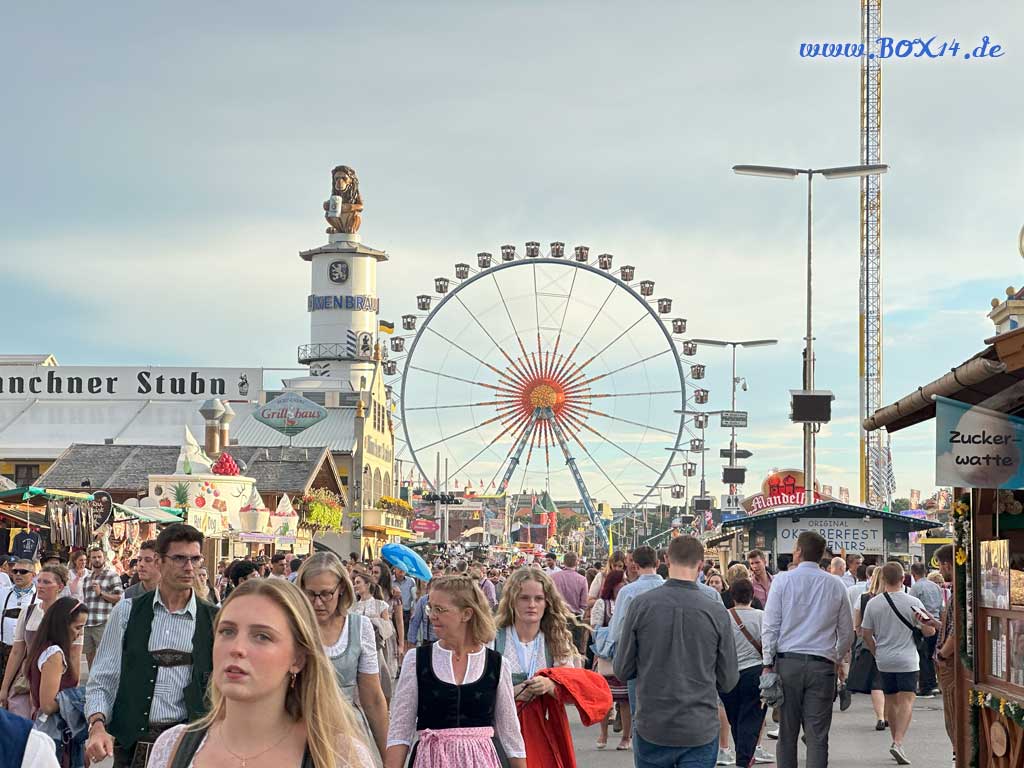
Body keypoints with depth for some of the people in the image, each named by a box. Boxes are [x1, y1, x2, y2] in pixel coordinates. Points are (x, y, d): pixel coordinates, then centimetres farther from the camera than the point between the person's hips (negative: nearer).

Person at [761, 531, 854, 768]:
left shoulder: (783, 580, -1)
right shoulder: (835, 585, 5)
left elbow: (770, 626, -2)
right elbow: (847, 632, 10)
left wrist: (768, 663, 4)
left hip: (787, 661, -1)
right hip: (822, 664, 1)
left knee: (787, 733, 6)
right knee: (817, 735, 1)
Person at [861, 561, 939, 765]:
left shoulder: (873, 604, -2)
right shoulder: (913, 602, -8)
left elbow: (866, 634, 2)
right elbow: (928, 631, -5)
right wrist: (933, 625, 17)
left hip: (884, 661, 3)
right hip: (907, 660, -3)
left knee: (891, 701, 16)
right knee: (906, 701, -5)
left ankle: (896, 741, 25)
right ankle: (898, 742, -19)